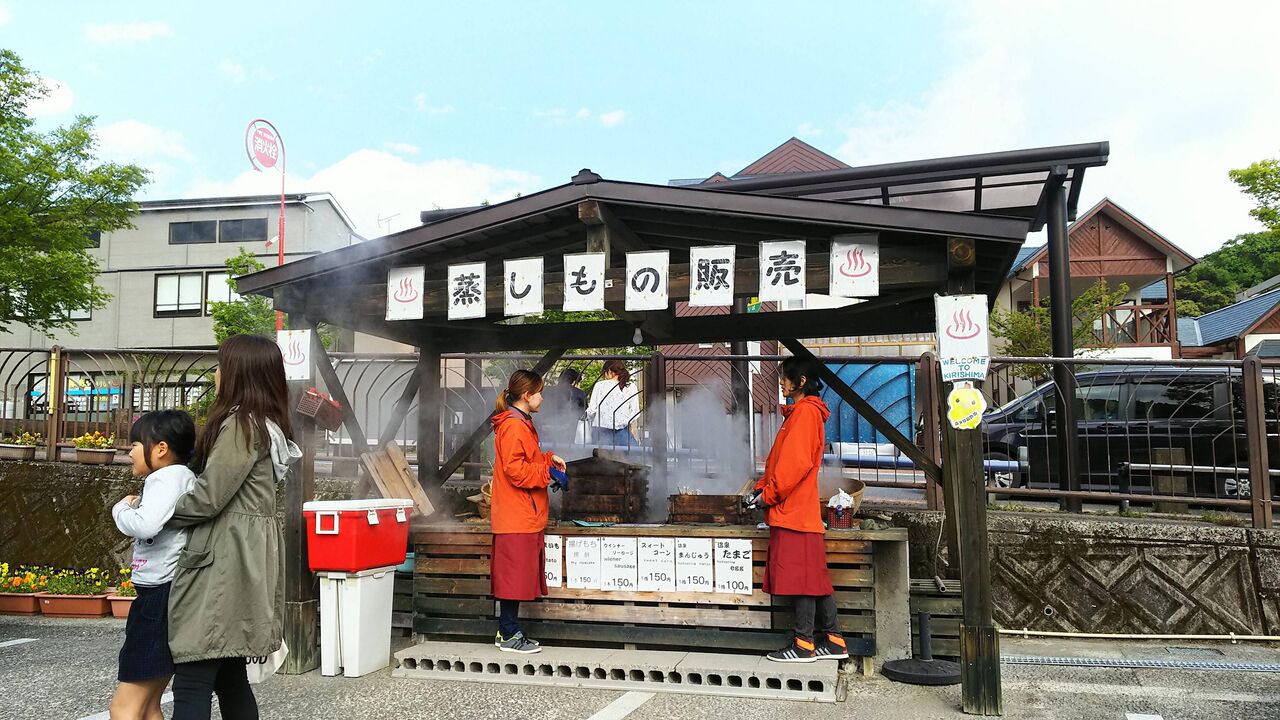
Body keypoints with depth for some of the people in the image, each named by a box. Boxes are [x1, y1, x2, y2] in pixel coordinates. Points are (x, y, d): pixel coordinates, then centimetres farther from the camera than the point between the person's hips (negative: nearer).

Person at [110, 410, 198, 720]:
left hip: (162, 597, -11)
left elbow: (144, 525, -27)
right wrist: (137, 507, 7)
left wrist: (122, 508, -9)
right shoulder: (185, 477, 19)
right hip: (163, 597, 11)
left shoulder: (168, 477, -12)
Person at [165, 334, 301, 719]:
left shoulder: (241, 424, -13)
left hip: (226, 558, -10)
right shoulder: (266, 424, 17)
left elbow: (208, 496, -15)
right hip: (241, 554, 10)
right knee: (230, 677, 14)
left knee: (192, 683, -10)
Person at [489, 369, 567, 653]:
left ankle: (506, 632, 21)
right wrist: (545, 473, -14)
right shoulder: (514, 427, -16)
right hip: (517, 516, -11)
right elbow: (515, 469, -22)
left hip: (523, 515, 11)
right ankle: (510, 636, 4)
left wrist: (548, 458, 12)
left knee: (514, 574, 14)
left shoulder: (521, 424, 18)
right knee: (516, 573, -4)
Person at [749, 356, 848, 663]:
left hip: (795, 509, -10)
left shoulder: (805, 411, -11)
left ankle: (803, 644, 0)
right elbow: (780, 458, 22)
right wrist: (762, 487, 13)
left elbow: (795, 462, -19)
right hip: (793, 509, 10)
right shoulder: (799, 412, 21)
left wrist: (769, 493, -13)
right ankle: (833, 640, 16)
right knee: (815, 577, 11)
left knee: (801, 575, -5)